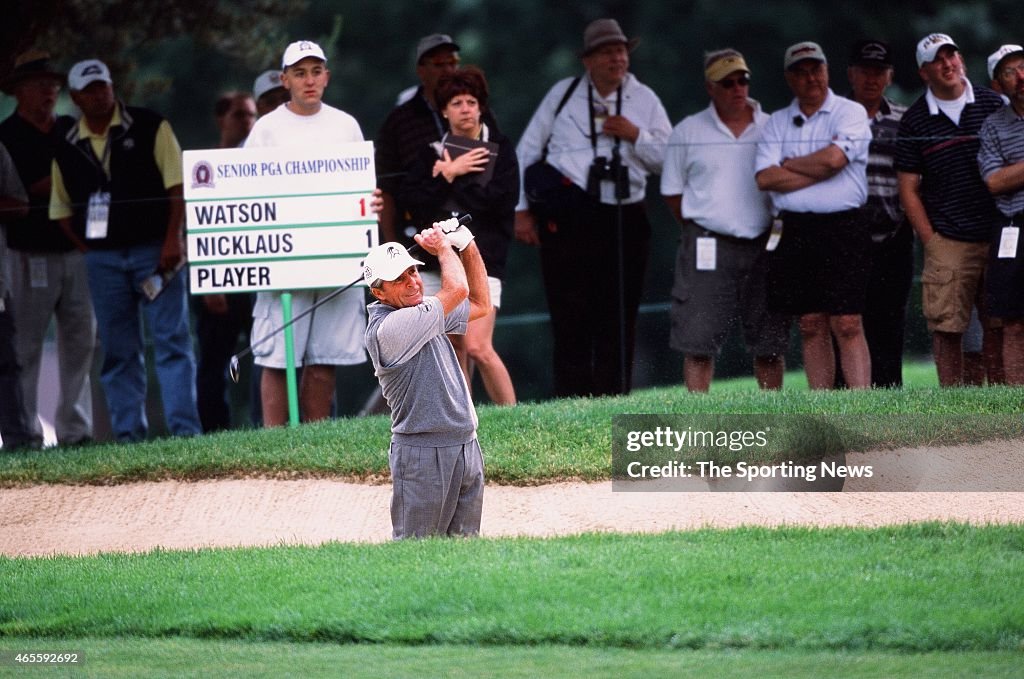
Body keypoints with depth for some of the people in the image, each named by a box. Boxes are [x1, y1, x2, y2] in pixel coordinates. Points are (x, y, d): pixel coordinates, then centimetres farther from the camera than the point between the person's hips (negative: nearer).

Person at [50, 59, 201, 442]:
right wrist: (88, 249, 4)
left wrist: (172, 238, -12)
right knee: (118, 350, 4)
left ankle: (184, 426, -9)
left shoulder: (150, 128, 1)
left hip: (154, 251, -3)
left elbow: (177, 184, -3)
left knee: (172, 340, -7)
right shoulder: (67, 150, 9)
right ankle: (128, 433, 8)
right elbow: (61, 210, 17)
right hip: (102, 260, 3)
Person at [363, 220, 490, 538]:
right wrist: (443, 247, 1)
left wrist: (467, 246, 17)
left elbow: (480, 305, 27)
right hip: (423, 453, -9)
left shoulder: (424, 314, 13)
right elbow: (457, 289, -18)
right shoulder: (388, 327, -17)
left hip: (466, 448, 9)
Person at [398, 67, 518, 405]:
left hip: (482, 259, -4)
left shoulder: (500, 149, 2)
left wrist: (449, 179, -8)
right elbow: (410, 199, -2)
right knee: (454, 351, 4)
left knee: (477, 347, -17)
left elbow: (503, 200, -12)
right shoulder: (432, 153, 11)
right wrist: (451, 174, -10)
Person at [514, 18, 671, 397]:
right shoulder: (563, 94, 8)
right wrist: (522, 209, 6)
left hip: (625, 220, 2)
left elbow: (669, 159, 8)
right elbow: (527, 151, 11)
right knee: (572, 322, -5)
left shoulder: (644, 100, 11)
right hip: (569, 218, -2)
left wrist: (636, 135, -9)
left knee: (618, 321, 2)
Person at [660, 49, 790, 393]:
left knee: (769, 342, 5)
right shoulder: (688, 132, 6)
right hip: (708, 248, -1)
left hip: (763, 246, 1)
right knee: (698, 342, -6)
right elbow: (673, 191, 11)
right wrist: (699, 233, 5)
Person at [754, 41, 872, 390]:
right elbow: (765, 178, 0)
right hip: (795, 231, 4)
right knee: (811, 327, 6)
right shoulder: (777, 123, 14)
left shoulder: (851, 113, 3)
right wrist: (820, 170, -6)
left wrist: (787, 165, 1)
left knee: (847, 325, -9)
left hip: (842, 229, -4)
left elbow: (834, 158, -14)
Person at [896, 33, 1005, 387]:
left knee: (999, 325, 3)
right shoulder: (915, 121, 3)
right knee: (946, 326, -6)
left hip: (998, 236, 2)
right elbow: (908, 188, 5)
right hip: (947, 241, -2)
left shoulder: (993, 104, 8)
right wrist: (930, 240, -2)